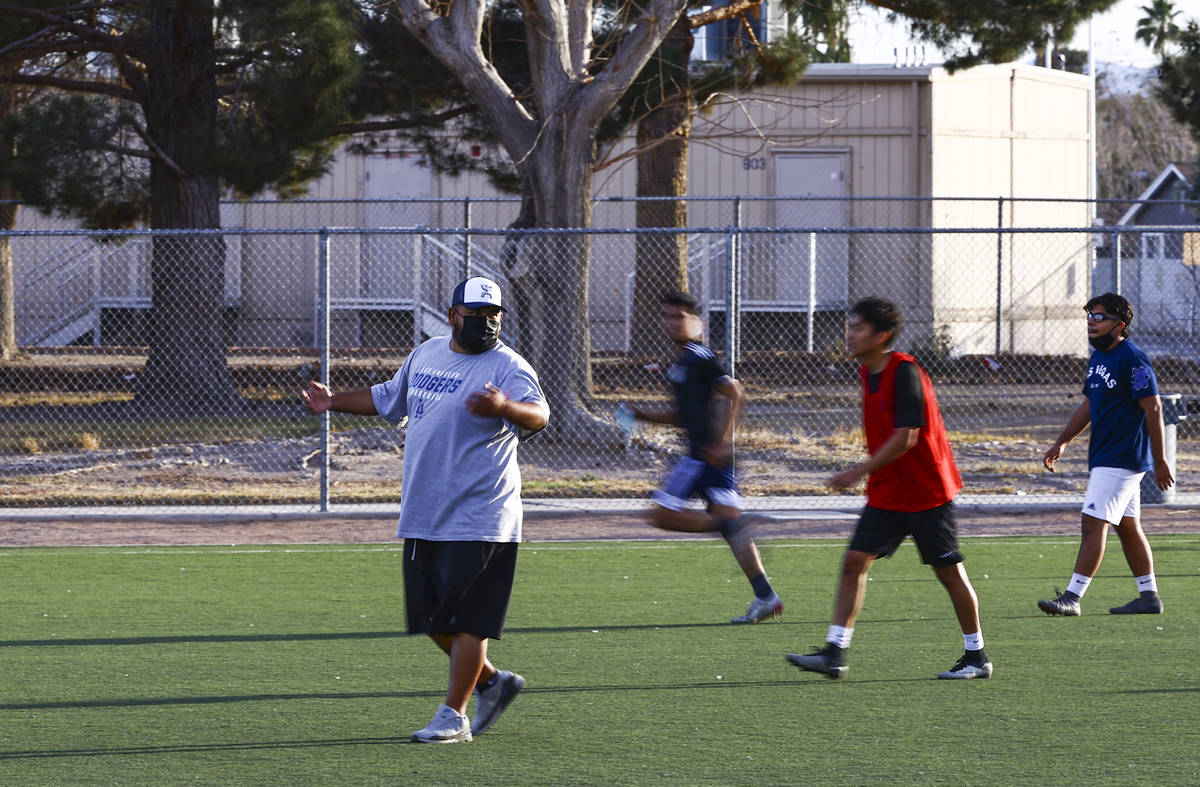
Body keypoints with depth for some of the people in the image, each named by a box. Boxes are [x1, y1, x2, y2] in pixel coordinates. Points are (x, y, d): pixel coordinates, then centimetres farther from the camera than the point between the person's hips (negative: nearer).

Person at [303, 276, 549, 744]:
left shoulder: (508, 368, -11)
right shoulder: (426, 355, 11)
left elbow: (538, 415, -31)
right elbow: (389, 399, 29)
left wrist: (504, 408, -50)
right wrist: (335, 402, 28)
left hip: (479, 521, -7)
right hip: (423, 516, 7)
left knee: (465, 618, -6)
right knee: (431, 617, 13)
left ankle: (454, 715, 1)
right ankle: (492, 682, 31)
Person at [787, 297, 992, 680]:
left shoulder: (905, 372, -18)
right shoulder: (867, 373, 8)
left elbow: (906, 436, -24)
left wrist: (859, 472, -23)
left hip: (927, 492, -8)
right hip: (886, 494, 8)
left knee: (948, 572, 2)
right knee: (854, 561, -4)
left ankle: (976, 656, 15)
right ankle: (834, 652, -6)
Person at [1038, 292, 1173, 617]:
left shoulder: (1132, 359, -16)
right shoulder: (1098, 357, 13)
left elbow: (1153, 409, -17)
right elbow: (1089, 405, 23)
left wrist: (1159, 461, -17)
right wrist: (1061, 443, 19)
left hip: (1122, 459, -10)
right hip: (1102, 456, 10)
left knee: (1094, 524, -13)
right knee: (1127, 527, 14)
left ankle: (1072, 597, -15)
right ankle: (1149, 596, 20)